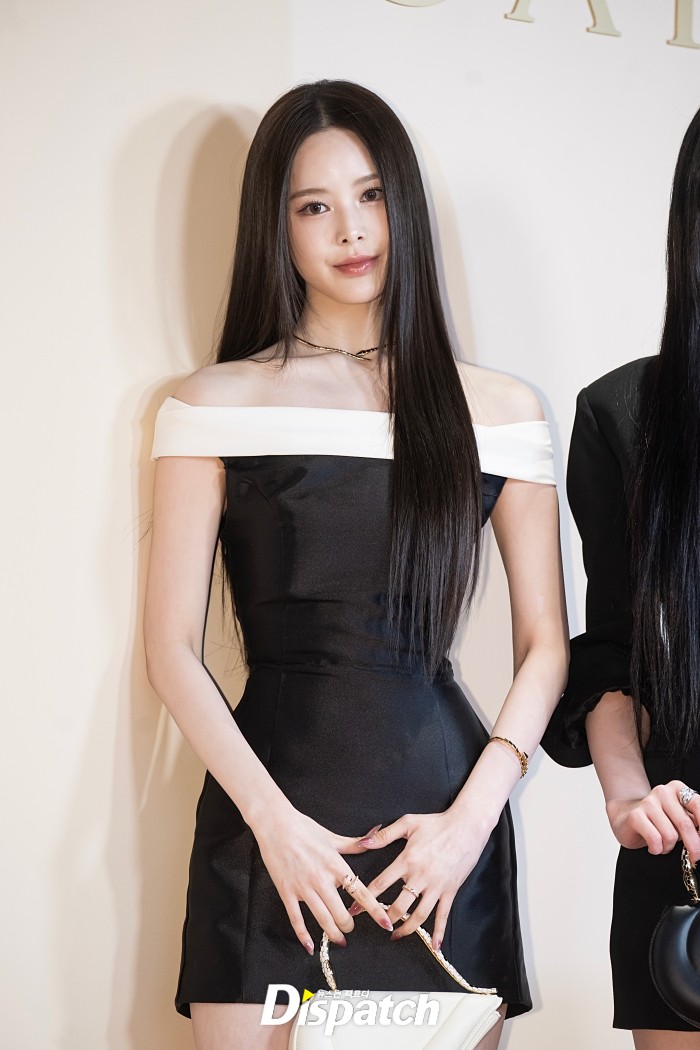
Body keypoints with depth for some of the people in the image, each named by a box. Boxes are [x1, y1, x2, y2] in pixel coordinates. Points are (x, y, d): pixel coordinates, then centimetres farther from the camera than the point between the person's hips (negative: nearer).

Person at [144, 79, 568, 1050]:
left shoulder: (498, 411, 7)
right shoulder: (217, 403, 4)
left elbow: (546, 645, 6)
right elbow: (172, 647, 0)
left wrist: (474, 815, -6)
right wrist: (275, 818, -9)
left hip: (442, 813, 1)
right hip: (267, 819, -1)